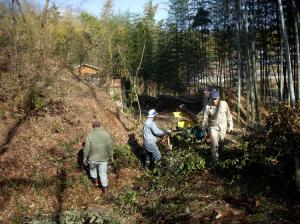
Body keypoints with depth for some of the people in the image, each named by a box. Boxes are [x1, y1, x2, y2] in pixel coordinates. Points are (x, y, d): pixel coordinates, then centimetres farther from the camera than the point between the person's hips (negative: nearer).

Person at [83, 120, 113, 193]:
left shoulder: (90, 135, -14)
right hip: (103, 158, 1)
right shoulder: (106, 134, -10)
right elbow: (110, 146, -6)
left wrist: (85, 157, 0)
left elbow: (87, 148, -12)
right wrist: (111, 156, 7)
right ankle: (104, 188, 21)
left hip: (93, 157, -1)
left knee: (92, 167, 30)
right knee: (103, 172, 15)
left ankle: (95, 180, 40)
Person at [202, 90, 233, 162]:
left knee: (221, 143, 19)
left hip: (223, 127, 2)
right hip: (213, 127, -2)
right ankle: (215, 159, 11)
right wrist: (203, 129, 2)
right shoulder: (208, 107, -15)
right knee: (214, 144, -4)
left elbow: (228, 115, -2)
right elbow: (205, 119, -5)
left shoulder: (224, 104, -13)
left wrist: (230, 126, 3)